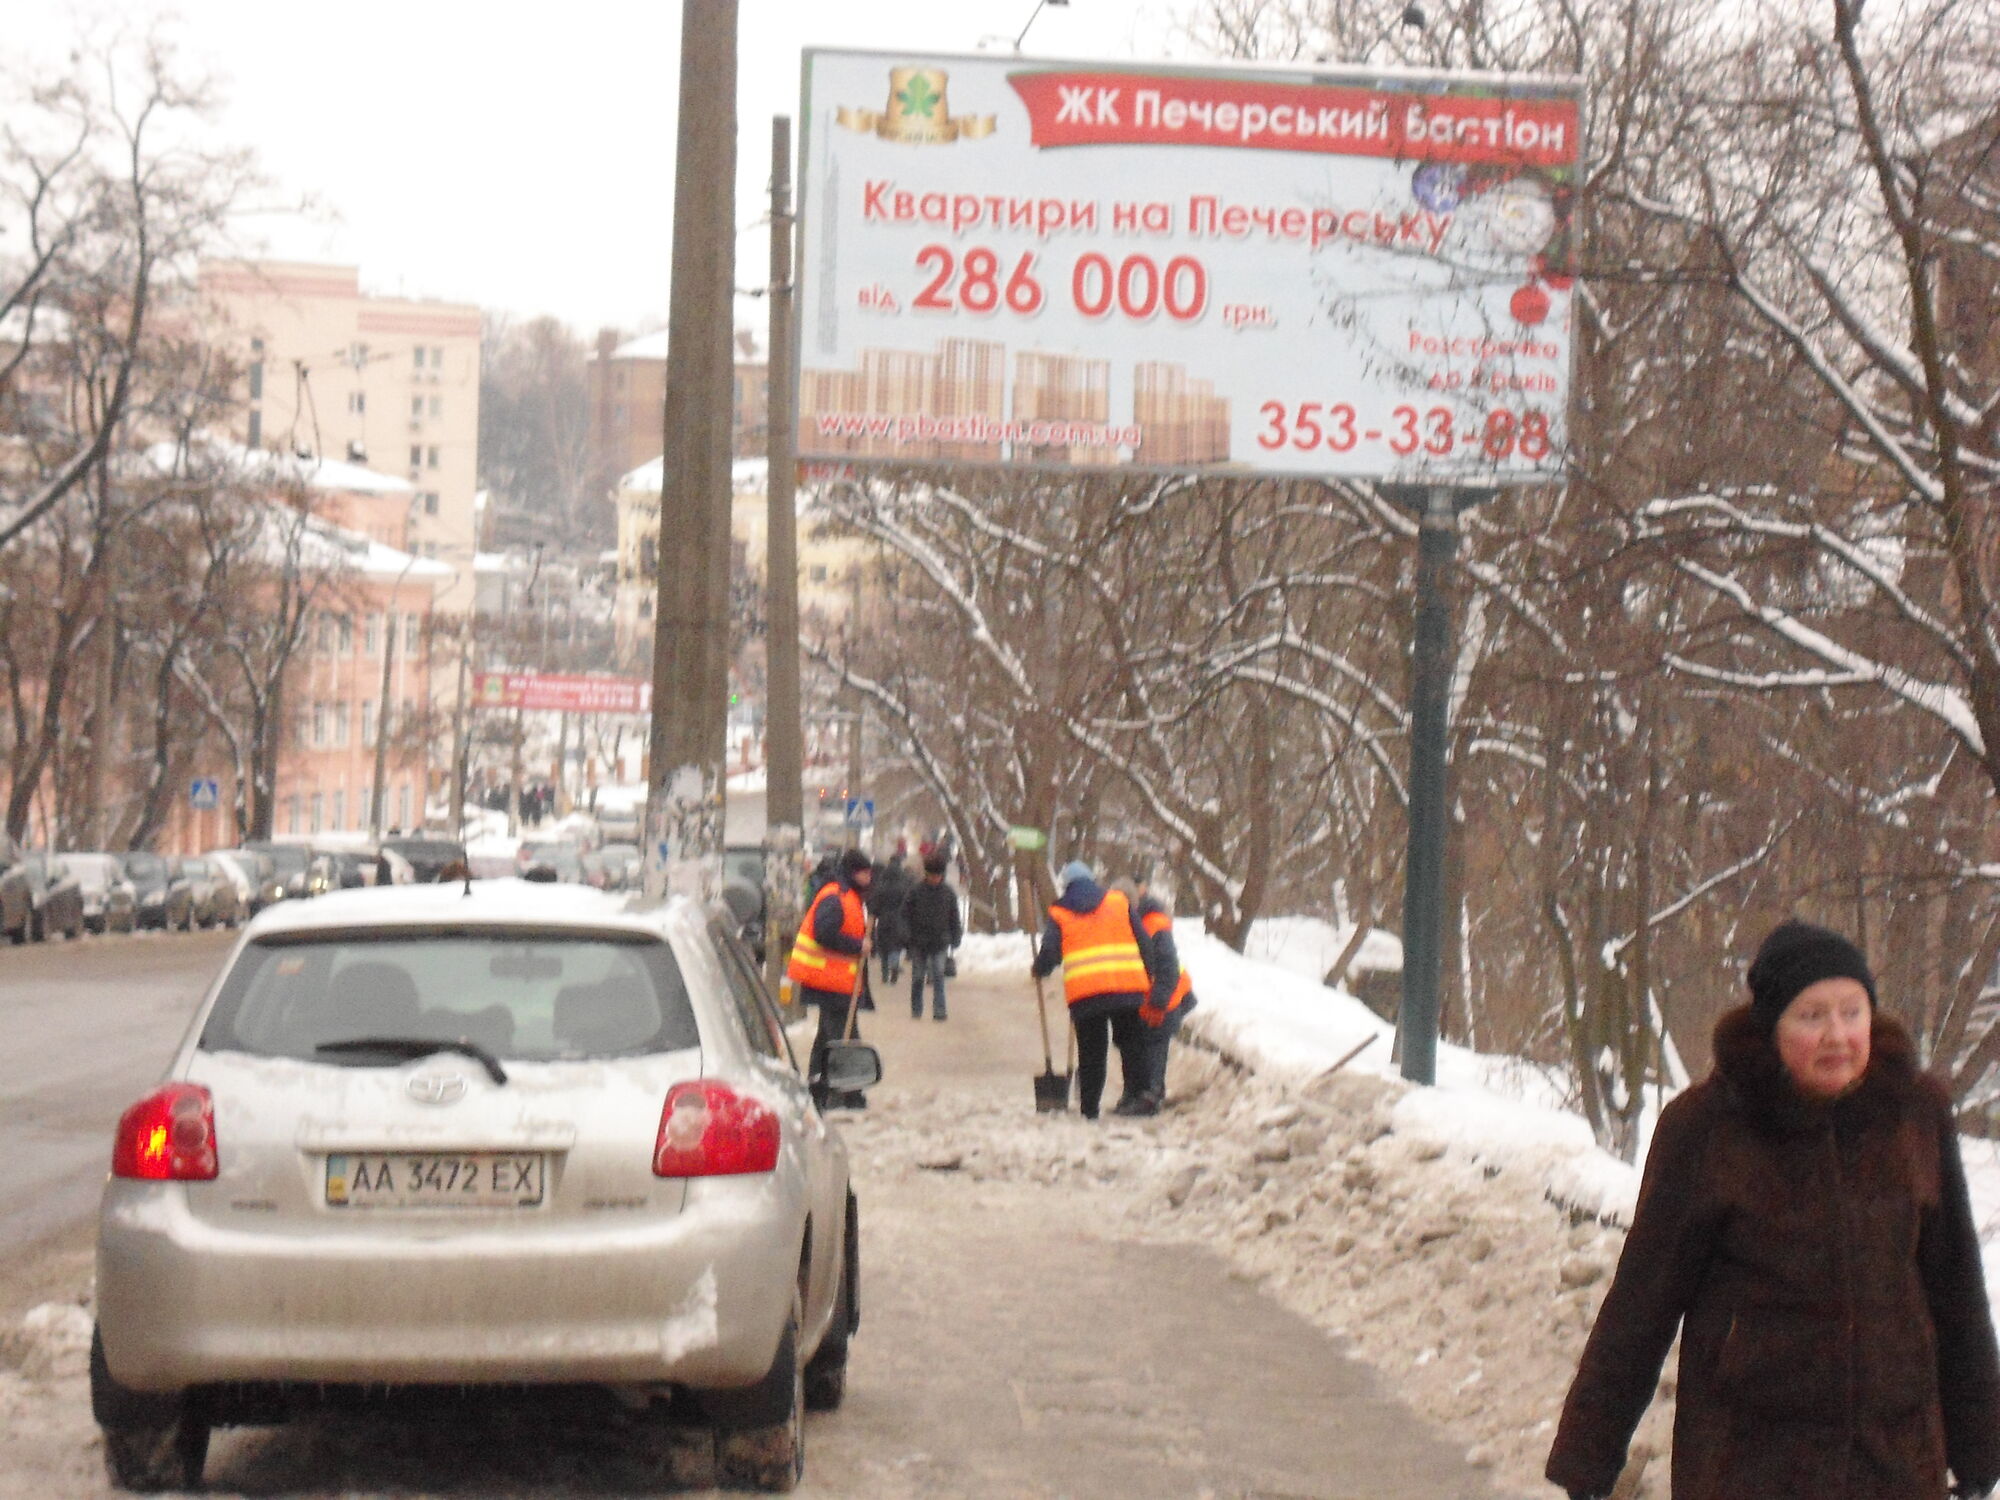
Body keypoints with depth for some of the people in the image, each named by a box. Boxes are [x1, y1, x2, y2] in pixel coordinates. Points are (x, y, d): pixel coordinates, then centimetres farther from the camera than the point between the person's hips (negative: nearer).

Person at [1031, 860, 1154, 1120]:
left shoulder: (1059, 913, 9)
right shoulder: (1118, 902, 13)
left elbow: (1049, 952, 4)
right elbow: (1142, 942, 11)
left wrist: (1039, 969, 26)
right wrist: (1148, 978, 21)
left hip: (1084, 991, -1)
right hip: (1126, 987, 1)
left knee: (1091, 1049, 6)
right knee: (1130, 1040, 14)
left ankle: (1090, 1106, 6)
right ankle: (1136, 1092, 2)